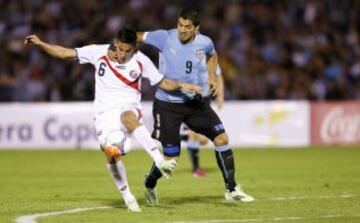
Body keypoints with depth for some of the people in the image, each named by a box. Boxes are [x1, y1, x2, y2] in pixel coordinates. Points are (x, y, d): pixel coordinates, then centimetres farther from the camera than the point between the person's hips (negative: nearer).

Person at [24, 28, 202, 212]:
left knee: (128, 118, -39)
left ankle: (160, 162, -47)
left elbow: (162, 83, 10)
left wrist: (181, 86, -7)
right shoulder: (98, 52, -1)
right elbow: (65, 53, 0)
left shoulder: (141, 61, 1)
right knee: (111, 153, -17)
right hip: (105, 112, 2)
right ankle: (128, 198, 1)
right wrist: (40, 44, -9)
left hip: (129, 107, -2)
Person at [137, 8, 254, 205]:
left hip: (195, 101, 4)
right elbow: (137, 36, -6)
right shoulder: (165, 38, -16)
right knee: (171, 156, -4)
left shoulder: (204, 43, -5)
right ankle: (150, 184, 29)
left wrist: (211, 77, 3)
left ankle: (231, 189, 9)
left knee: (222, 138, -4)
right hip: (167, 105, -4)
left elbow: (212, 56, 19)